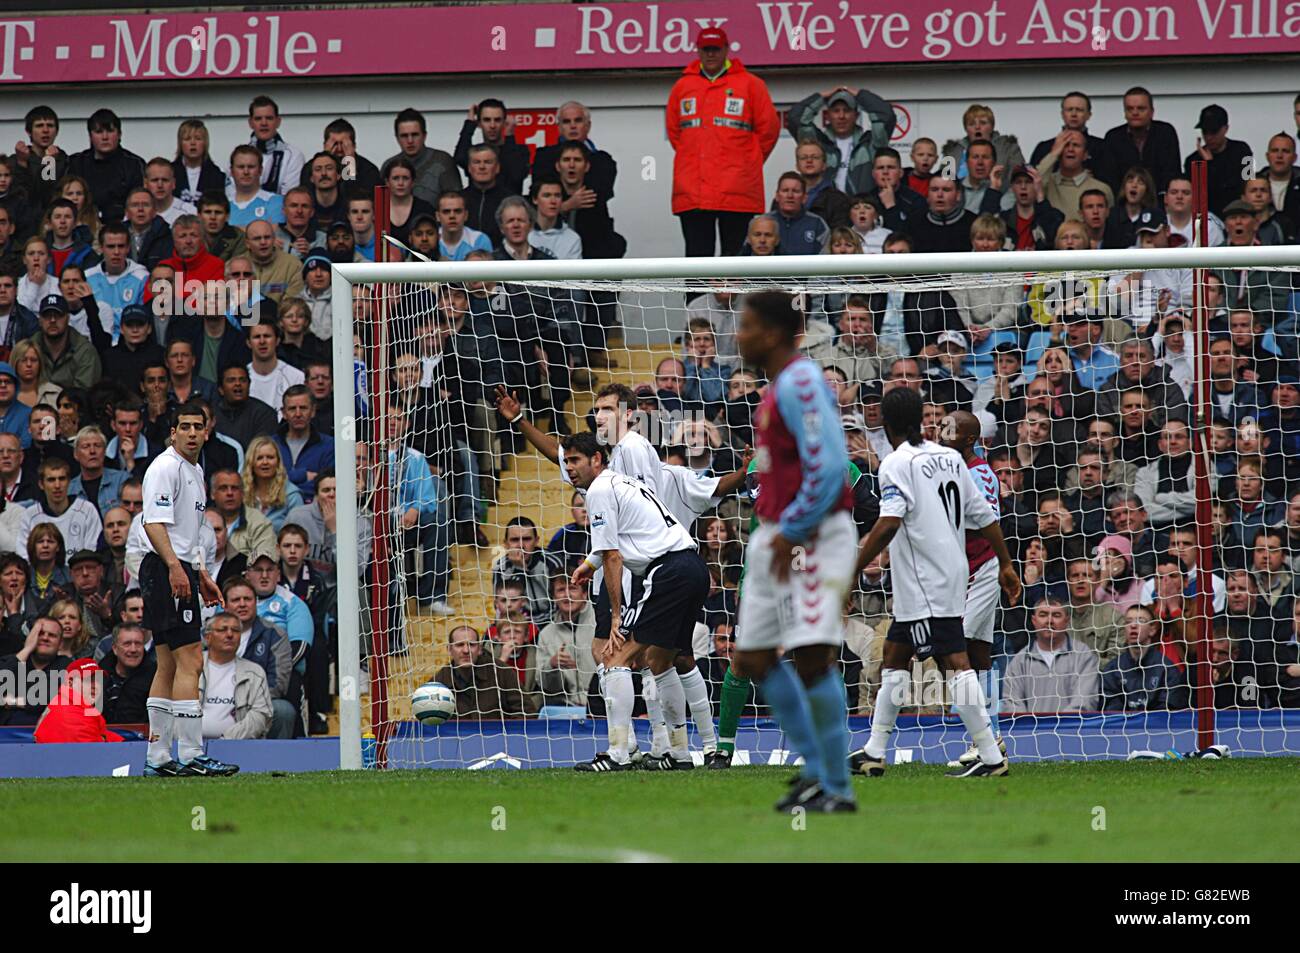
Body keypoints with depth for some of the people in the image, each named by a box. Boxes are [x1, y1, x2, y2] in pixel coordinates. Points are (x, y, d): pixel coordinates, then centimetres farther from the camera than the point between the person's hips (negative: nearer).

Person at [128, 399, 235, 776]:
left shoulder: (195, 471, 20)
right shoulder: (165, 468, -11)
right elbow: (154, 524, -21)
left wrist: (201, 574, 28)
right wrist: (174, 566, -31)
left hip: (180, 570, 10)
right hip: (164, 571, -10)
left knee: (169, 666, 9)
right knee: (190, 662, -13)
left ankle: (157, 758, 11)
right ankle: (191, 756, -14)